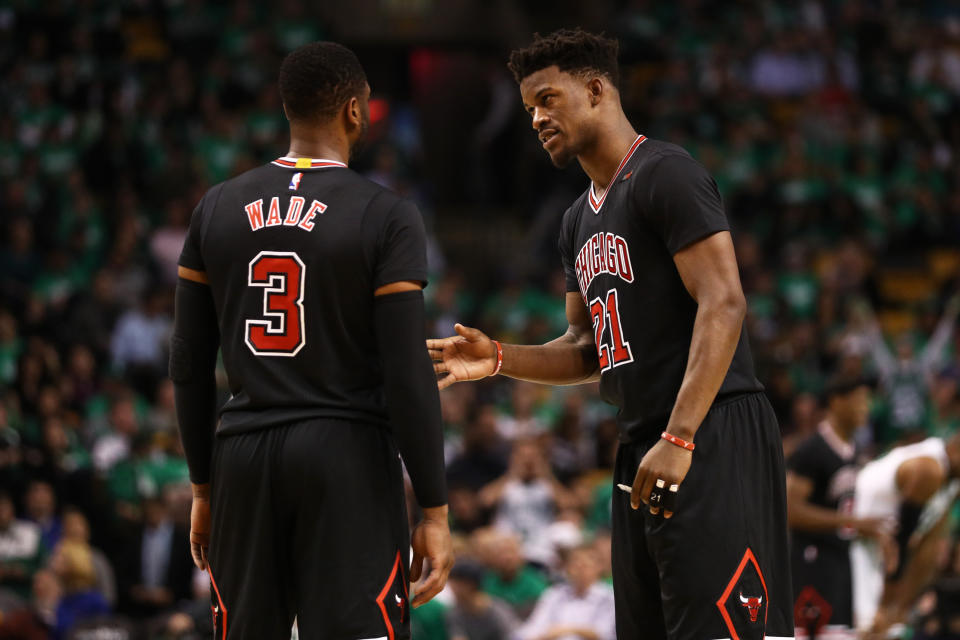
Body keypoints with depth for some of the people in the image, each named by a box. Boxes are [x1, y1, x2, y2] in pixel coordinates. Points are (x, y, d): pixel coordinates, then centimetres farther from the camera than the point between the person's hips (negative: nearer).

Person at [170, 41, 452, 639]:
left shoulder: (218, 208, 7)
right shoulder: (387, 217, -7)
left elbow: (189, 365, 9)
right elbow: (408, 373, -11)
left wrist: (204, 486, 18)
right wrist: (435, 511, -7)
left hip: (244, 455, 5)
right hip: (348, 456, -4)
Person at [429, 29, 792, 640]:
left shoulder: (665, 173, -9)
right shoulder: (580, 221, 21)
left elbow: (723, 304, -17)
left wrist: (678, 439, -24)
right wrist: (498, 358, 8)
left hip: (714, 435, -10)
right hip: (641, 448, 10)